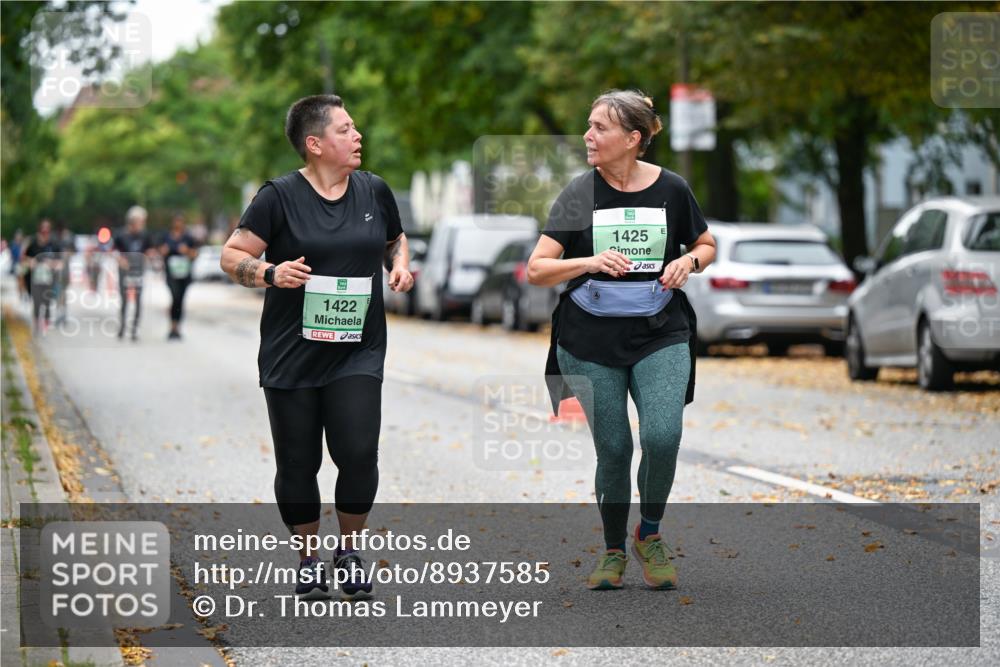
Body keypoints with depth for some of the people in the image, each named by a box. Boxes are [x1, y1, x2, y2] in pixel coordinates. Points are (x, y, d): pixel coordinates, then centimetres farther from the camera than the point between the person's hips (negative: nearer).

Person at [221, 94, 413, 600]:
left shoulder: (374, 191, 7)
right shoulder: (281, 196, -6)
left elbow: (395, 240, 26)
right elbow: (231, 256, -3)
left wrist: (400, 264, 5)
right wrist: (271, 272, -21)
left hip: (357, 353, 2)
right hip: (291, 356, -2)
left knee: (358, 453, -12)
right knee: (297, 463, 4)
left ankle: (349, 549, 11)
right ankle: (309, 559, 23)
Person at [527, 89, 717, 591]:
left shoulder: (671, 189, -1)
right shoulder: (579, 193, -3)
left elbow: (706, 246, 16)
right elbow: (536, 270, -7)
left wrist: (688, 261, -7)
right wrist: (591, 262, -24)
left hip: (660, 336, 0)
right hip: (591, 342, 0)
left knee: (662, 437, -18)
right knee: (613, 450, 3)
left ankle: (649, 534, 9)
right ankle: (613, 551, 25)